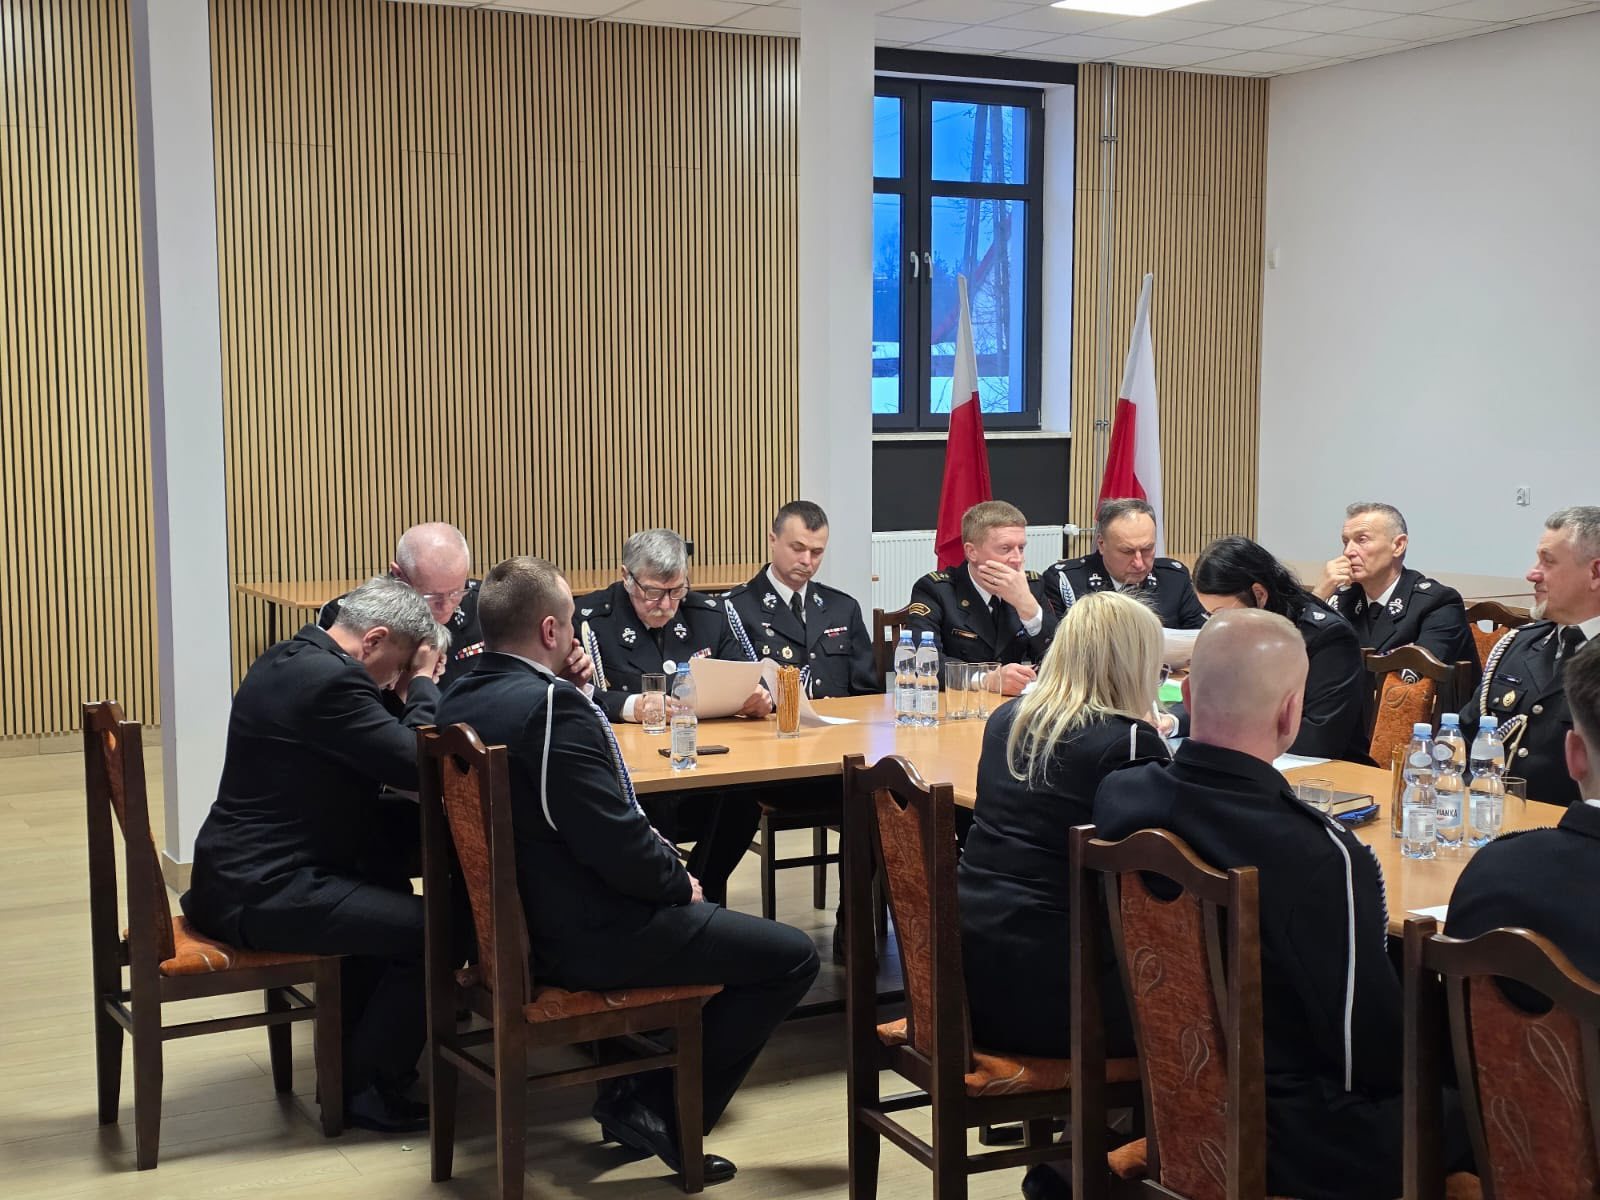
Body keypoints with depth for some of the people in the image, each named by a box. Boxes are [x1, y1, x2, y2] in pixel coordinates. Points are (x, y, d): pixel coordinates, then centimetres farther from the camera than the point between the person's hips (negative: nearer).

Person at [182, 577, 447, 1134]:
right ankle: (366, 1087, 4)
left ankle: (352, 1054, 34)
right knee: (431, 931, -14)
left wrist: (411, 692, 6)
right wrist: (423, 684, -7)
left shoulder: (290, 659, 12)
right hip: (261, 893, -11)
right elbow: (420, 764, -21)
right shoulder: (327, 680, -21)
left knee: (385, 894, 27)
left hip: (243, 871, 11)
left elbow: (382, 753, 20)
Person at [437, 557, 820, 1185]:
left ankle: (643, 1092, 24)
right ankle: (656, 1111, 4)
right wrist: (680, 883, -8)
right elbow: (615, 844, -26)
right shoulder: (554, 705, -25)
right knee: (792, 956, -1)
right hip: (589, 939, -10)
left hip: (514, 918, 10)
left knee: (709, 918, 31)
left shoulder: (457, 700, 3)